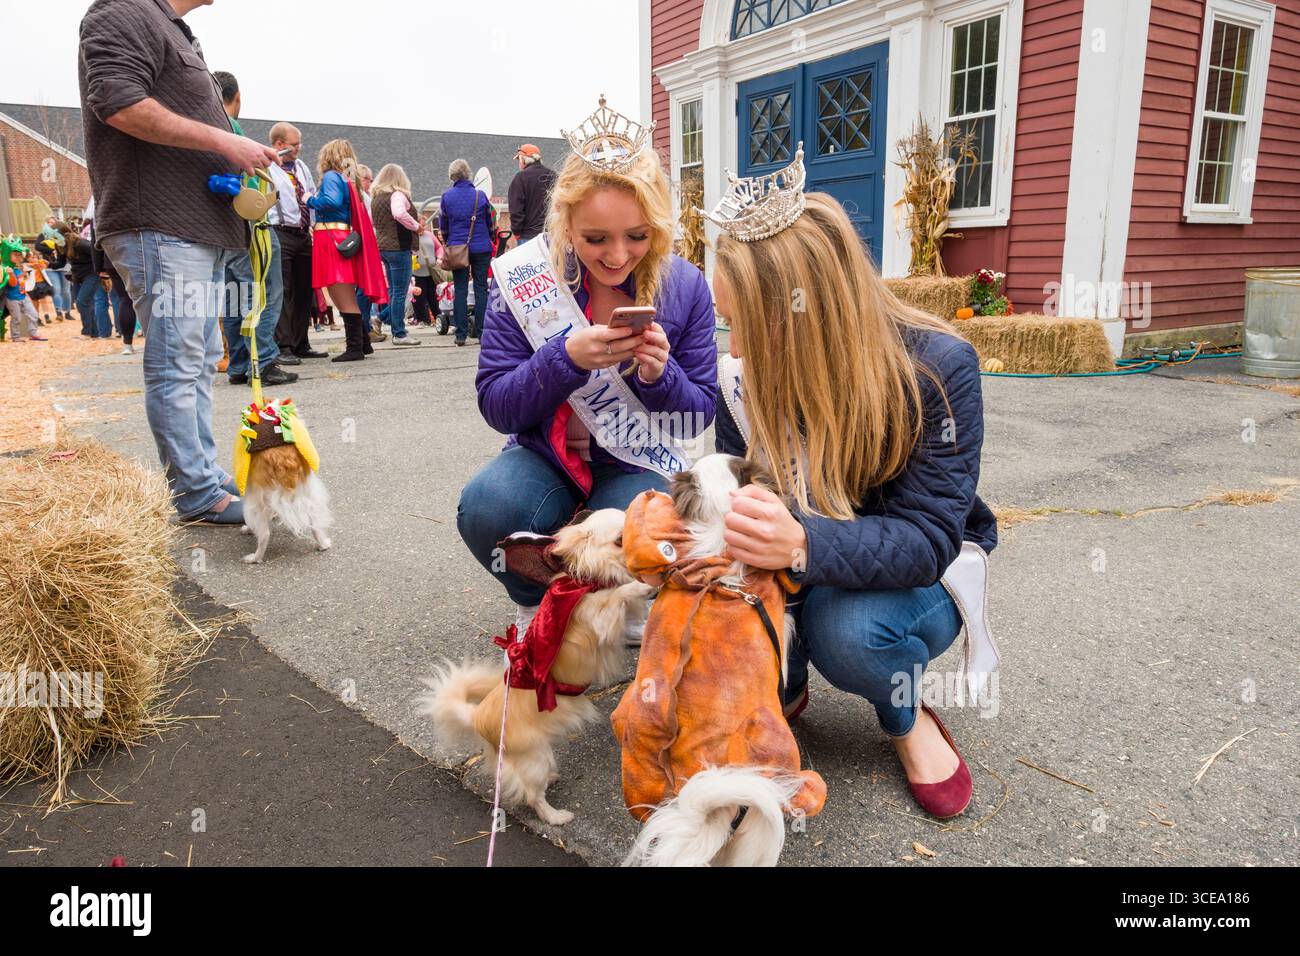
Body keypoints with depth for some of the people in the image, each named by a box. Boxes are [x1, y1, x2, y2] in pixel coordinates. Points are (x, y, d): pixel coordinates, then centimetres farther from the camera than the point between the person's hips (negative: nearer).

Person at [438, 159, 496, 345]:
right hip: (481, 248, -1)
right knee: (481, 289, 5)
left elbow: (443, 226, 7)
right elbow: (491, 223, 6)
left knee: (460, 291, 4)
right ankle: (480, 331, 5)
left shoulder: (447, 196, -1)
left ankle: (461, 334, 2)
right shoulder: (480, 195, -3)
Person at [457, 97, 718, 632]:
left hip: (636, 461, 0)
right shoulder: (524, 277, -12)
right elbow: (496, 407, -12)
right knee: (486, 507, -31)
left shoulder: (686, 286, -10)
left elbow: (698, 417, -4)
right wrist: (566, 356, -30)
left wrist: (660, 374, -27)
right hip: (544, 454, 1)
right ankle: (535, 605, 4)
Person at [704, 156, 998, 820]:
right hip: (807, 564, 3)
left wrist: (803, 544, -52)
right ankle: (781, 686, 7)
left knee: (848, 631, -36)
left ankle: (908, 719, 2)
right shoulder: (747, 373, -15)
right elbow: (735, 485, -9)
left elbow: (927, 538, -31)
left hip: (926, 568, -3)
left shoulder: (939, 367, -28)